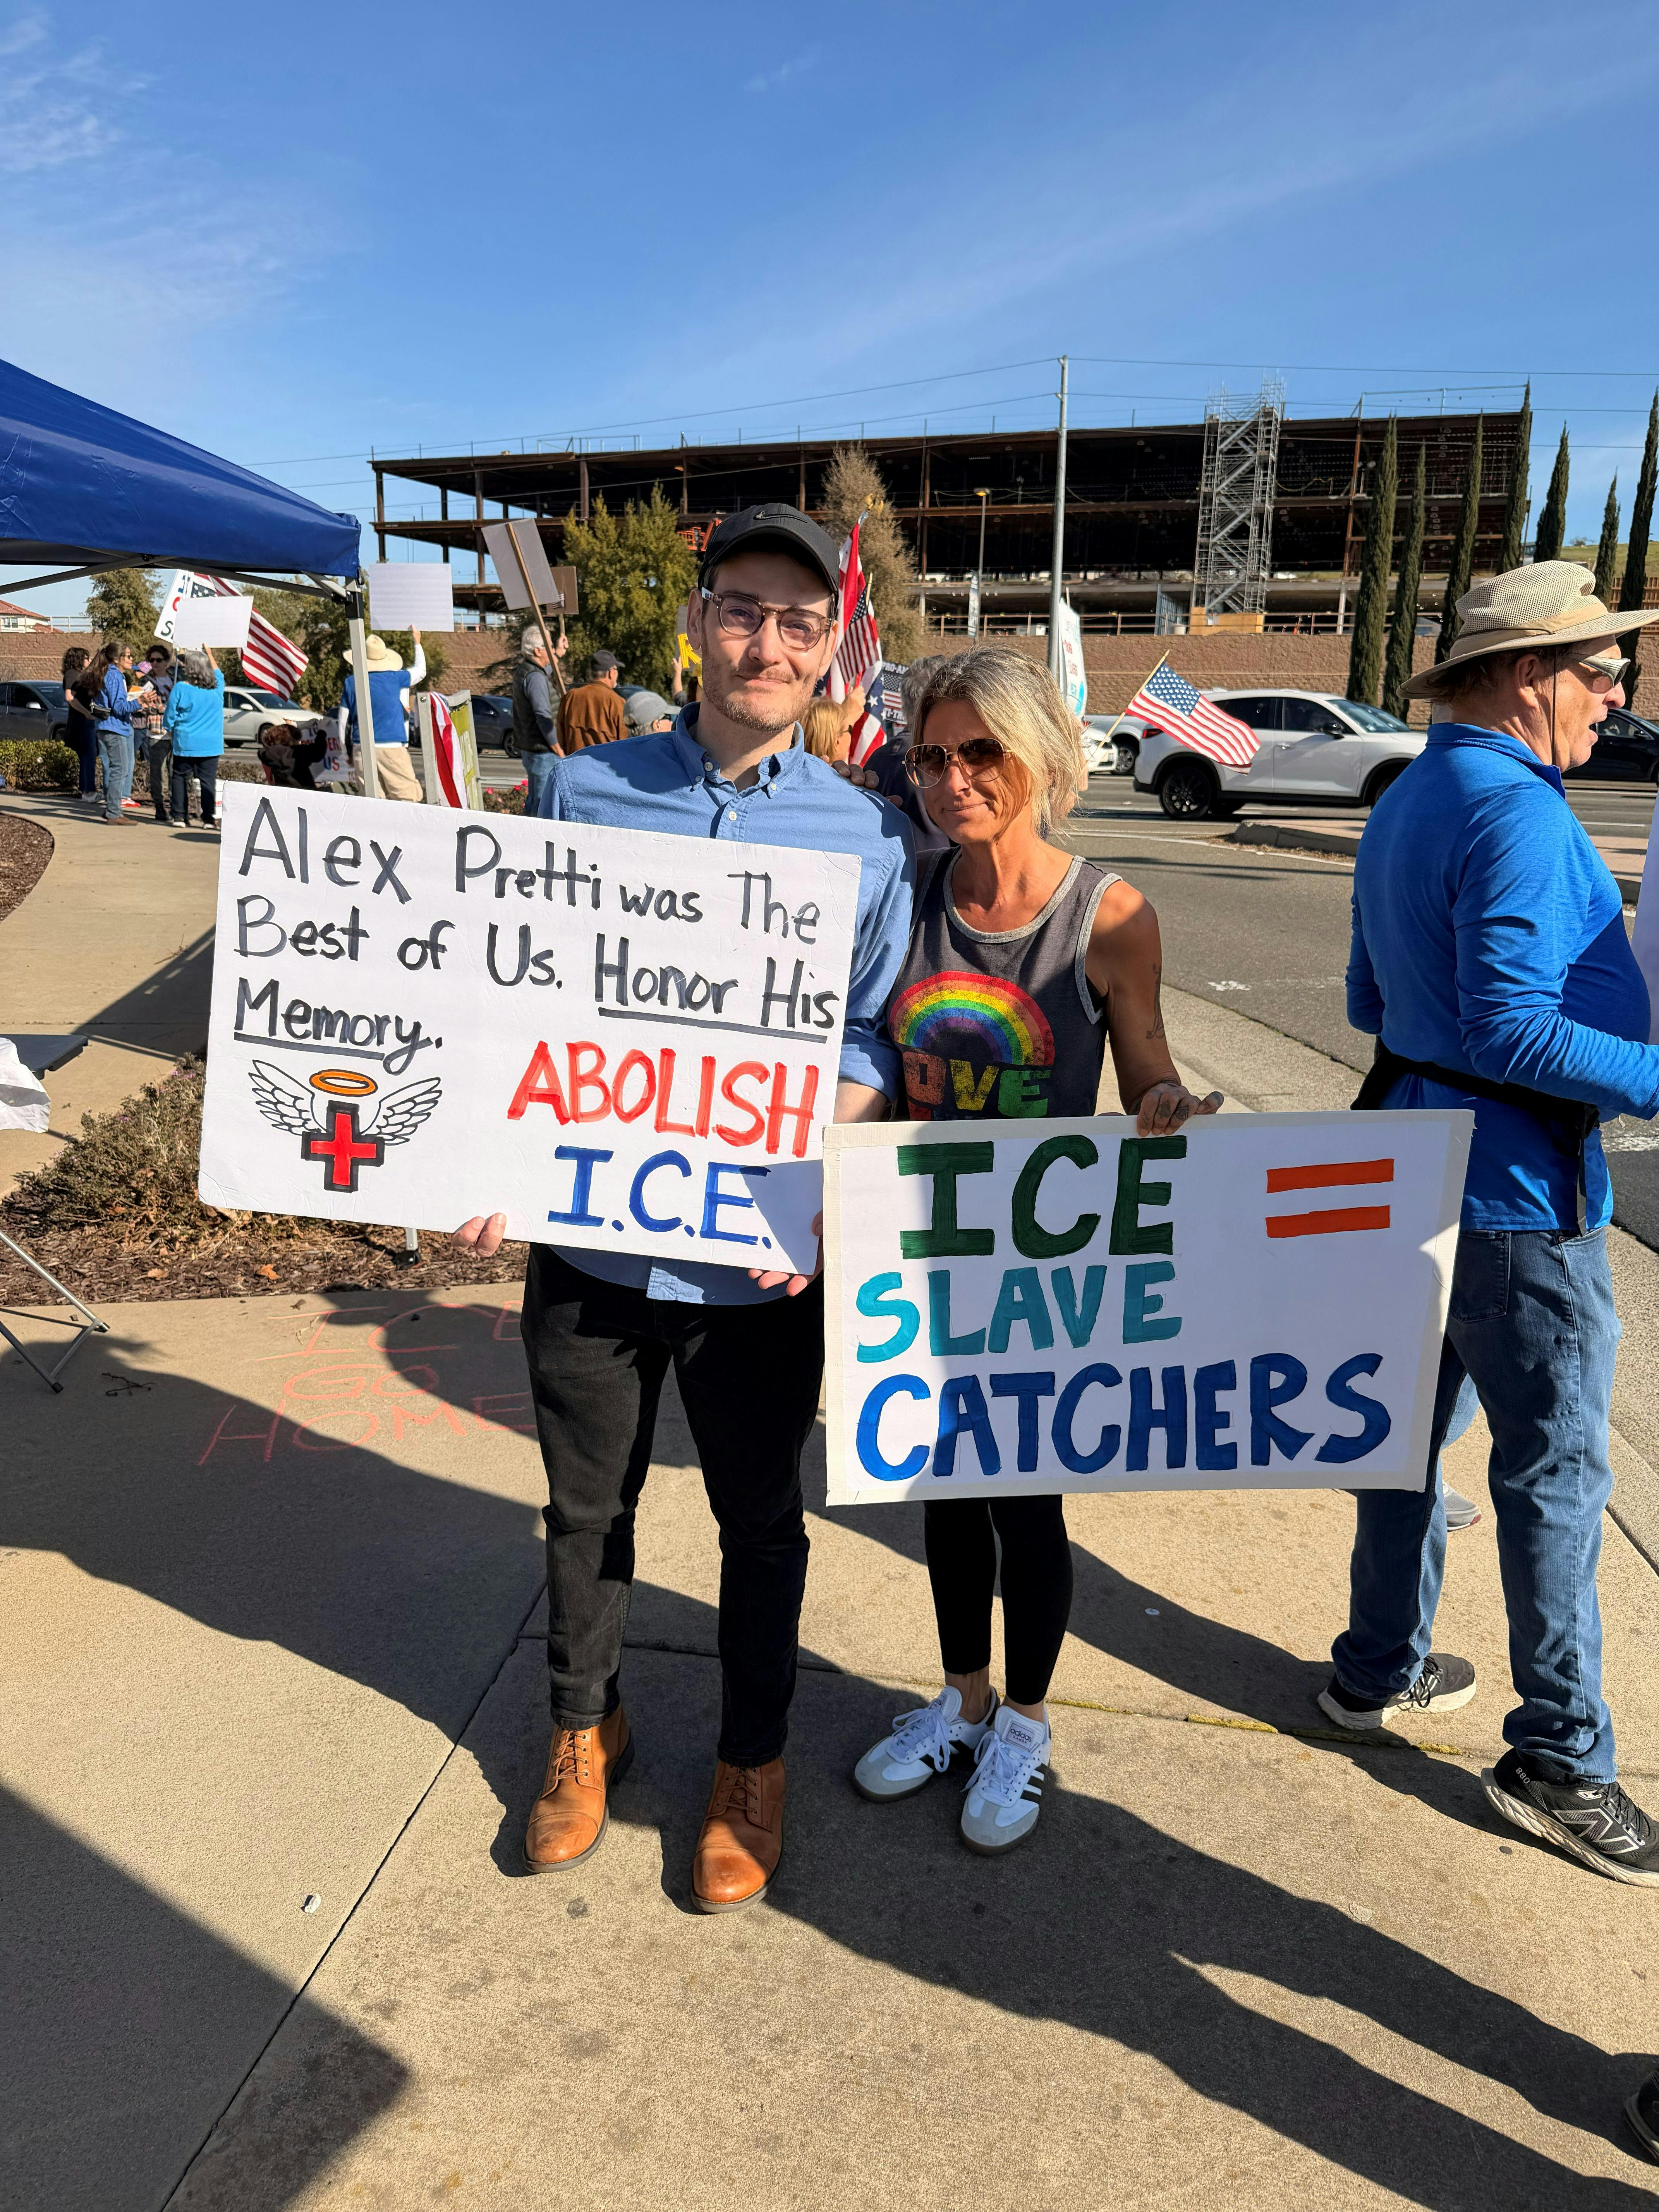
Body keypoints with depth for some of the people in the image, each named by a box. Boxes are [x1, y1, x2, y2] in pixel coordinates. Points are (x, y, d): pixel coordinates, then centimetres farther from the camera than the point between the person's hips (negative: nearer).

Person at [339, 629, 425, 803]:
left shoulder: (351, 683, 6)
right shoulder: (395, 678, 0)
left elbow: (343, 722, 9)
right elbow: (421, 670, 19)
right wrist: (417, 644, 33)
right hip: (391, 747, -3)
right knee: (409, 796, -3)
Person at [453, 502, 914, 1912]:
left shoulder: (868, 837, -2)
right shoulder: (586, 789, 1)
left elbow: (871, 1037, 1)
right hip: (589, 1234, 2)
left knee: (761, 1521, 16)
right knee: (588, 1507, 19)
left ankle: (752, 1763, 41)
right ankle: (585, 1727, 46)